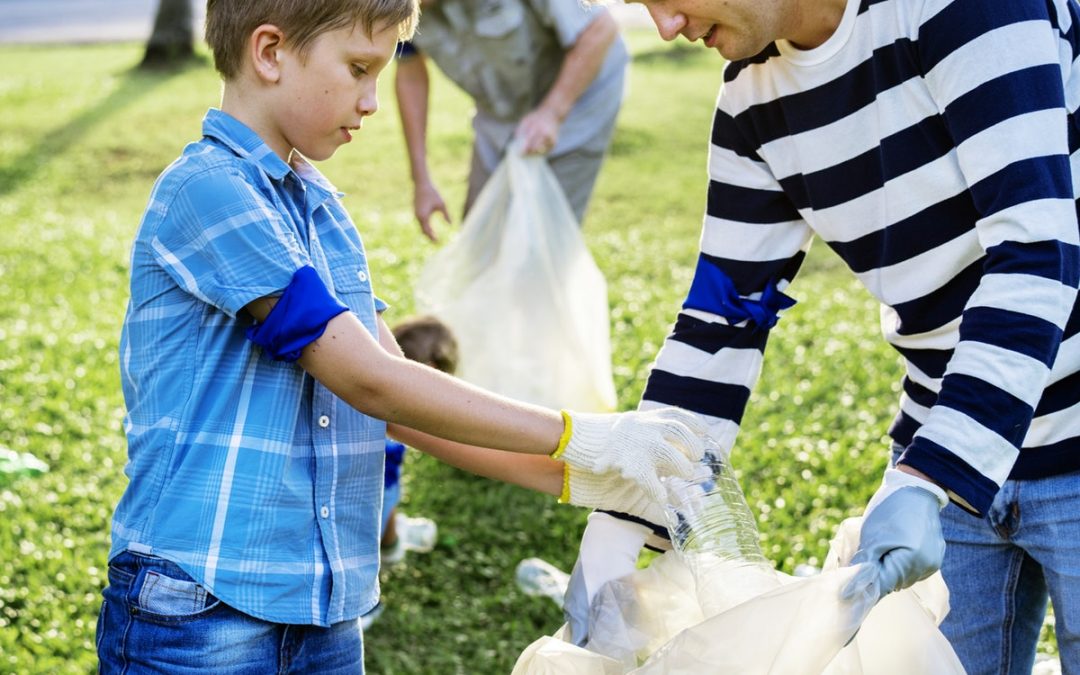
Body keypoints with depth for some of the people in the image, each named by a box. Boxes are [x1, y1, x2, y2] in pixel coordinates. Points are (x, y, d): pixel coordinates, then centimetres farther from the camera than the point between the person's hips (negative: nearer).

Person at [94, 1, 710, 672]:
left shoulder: (323, 208, 12)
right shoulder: (209, 189, -14)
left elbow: (397, 408, 10)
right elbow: (370, 381, -19)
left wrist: (573, 479, 1)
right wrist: (579, 439, -14)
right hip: (202, 616, -7)